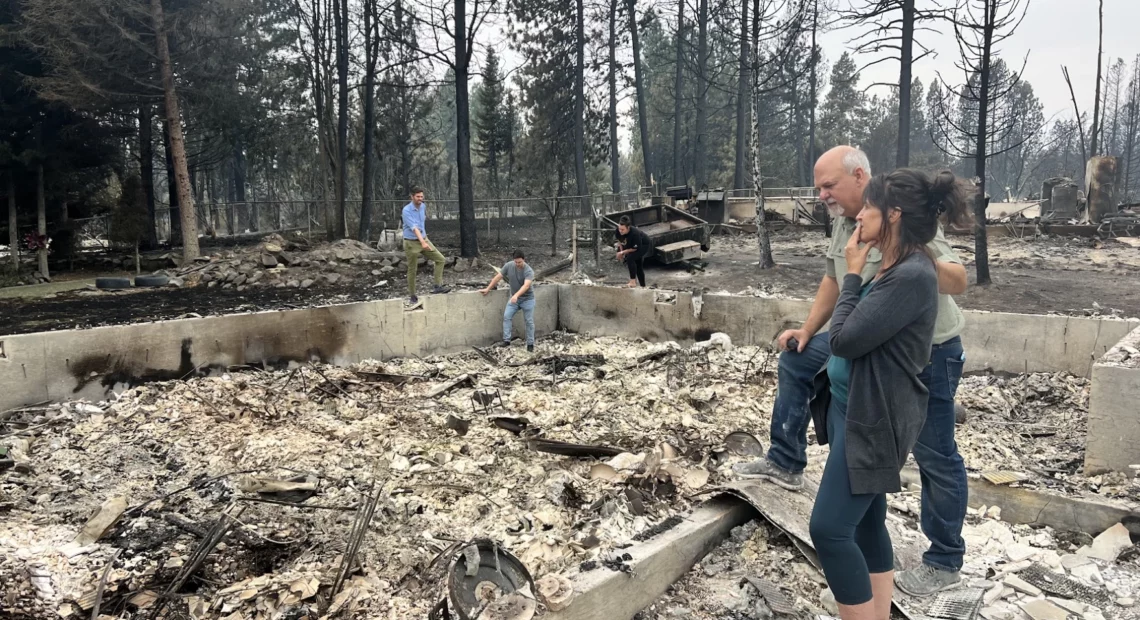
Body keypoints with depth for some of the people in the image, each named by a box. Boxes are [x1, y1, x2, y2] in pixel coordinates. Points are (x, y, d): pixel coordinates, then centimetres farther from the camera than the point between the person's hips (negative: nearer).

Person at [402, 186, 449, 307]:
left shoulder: (423, 206, 3)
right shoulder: (407, 210, -18)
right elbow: (414, 227, -29)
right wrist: (422, 242, -40)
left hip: (424, 239, 6)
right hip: (411, 243, -6)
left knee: (440, 259, -2)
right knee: (412, 270, 1)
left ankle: (438, 286, 0)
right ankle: (412, 296, 11)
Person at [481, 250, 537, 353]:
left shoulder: (529, 271, -25)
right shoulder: (509, 266, -12)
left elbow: (526, 285, -40)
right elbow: (498, 277, -4)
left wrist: (516, 295, -54)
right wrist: (488, 289, -1)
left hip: (527, 299, -4)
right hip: (514, 297, 4)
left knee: (529, 321, 0)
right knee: (506, 316, -10)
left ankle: (530, 344, 9)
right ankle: (506, 340, -8)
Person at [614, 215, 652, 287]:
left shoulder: (635, 233, -40)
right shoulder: (619, 231, -23)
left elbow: (636, 248, -28)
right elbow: (619, 240, 0)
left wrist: (623, 252, -22)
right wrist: (621, 251, -10)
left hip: (645, 246, -7)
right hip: (632, 245, 7)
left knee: (630, 258, -28)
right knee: (638, 266, 18)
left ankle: (633, 282, -23)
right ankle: (642, 285, 34)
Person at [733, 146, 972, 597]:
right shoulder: (844, 221, 2)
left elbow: (958, 282, -27)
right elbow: (833, 279, 15)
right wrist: (807, 330, 13)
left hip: (928, 351, -8)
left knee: (935, 457, 2)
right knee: (795, 360, 14)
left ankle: (944, 562, 19)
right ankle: (785, 463, 23)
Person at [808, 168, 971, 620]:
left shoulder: (912, 275, -21)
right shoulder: (893, 268, 10)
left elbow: (845, 340, -22)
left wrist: (853, 274, -12)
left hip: (873, 419, -10)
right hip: (854, 409, 10)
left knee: (829, 528, -9)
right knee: (866, 524, 16)